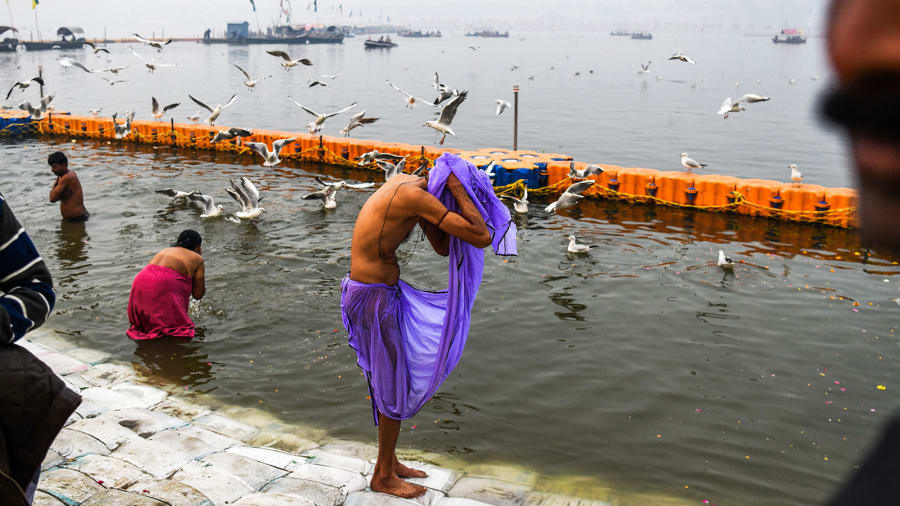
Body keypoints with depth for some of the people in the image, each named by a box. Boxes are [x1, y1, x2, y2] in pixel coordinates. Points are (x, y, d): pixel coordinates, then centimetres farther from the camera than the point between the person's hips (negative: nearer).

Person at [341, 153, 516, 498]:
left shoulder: (407, 184, 7)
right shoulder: (416, 197, -22)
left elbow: (443, 249, 11)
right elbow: (482, 238, -26)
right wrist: (455, 186, -18)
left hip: (386, 290, 9)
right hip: (374, 297, -9)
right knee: (394, 386, 5)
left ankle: (389, 462, 32)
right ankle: (383, 477, 21)